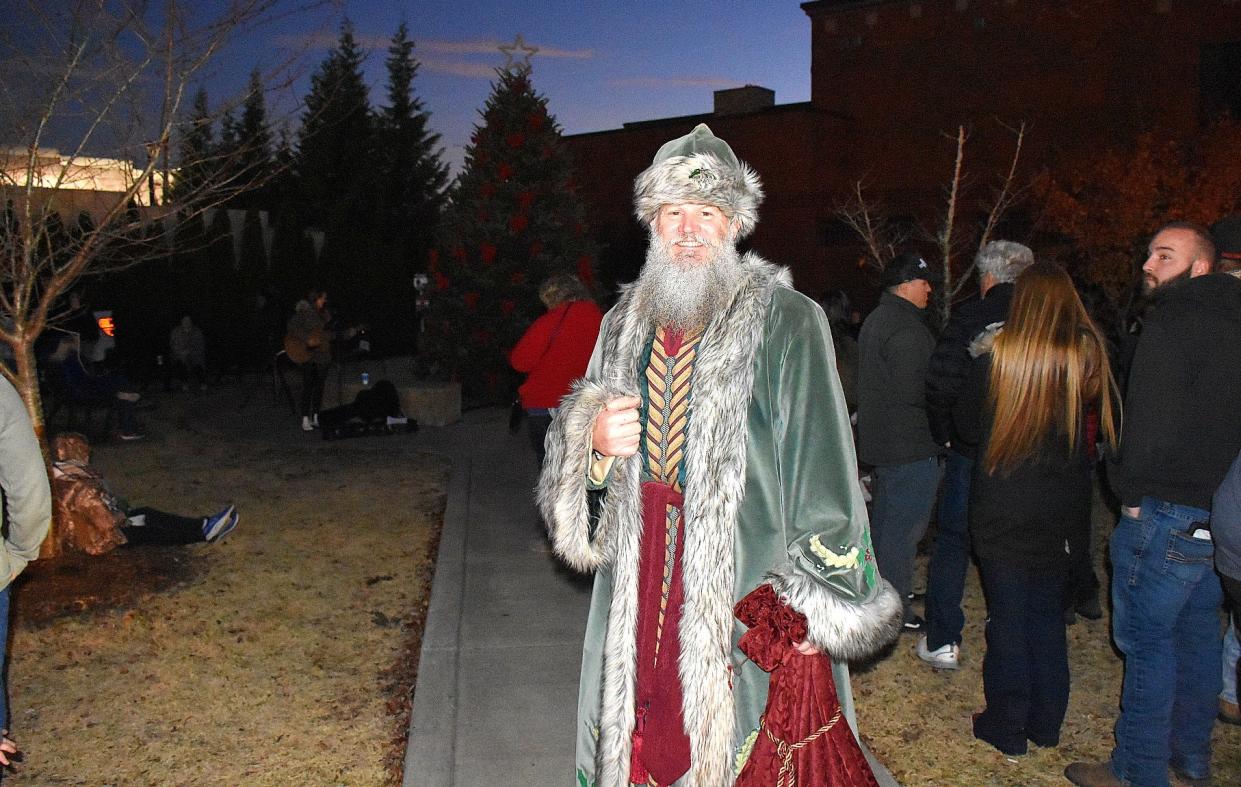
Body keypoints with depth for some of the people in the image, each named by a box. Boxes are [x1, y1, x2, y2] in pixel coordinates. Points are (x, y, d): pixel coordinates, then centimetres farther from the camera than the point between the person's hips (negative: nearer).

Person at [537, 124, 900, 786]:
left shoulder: (787, 321, -7)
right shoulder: (625, 323, 11)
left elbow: (823, 467, -10)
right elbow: (573, 444, 17)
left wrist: (819, 600, -12)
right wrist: (594, 441, -7)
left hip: (750, 591, -4)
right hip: (641, 585, 5)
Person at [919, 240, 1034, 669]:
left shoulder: (970, 315, -10)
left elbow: (940, 381, -15)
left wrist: (946, 436, -3)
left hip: (970, 449, -3)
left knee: (952, 540, 7)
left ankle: (942, 641, 9)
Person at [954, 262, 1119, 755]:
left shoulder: (997, 354, -13)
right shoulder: (1089, 354, -7)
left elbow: (967, 427, -4)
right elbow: (1108, 423, 5)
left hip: (1002, 511, -3)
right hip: (1060, 511, 3)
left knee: (1008, 619, 8)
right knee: (1048, 616, 18)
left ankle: (1006, 728, 18)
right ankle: (1045, 724, 29)